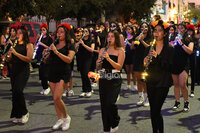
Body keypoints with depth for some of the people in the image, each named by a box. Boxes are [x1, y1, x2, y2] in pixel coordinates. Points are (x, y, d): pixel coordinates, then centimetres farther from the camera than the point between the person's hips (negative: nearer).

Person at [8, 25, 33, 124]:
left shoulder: (28, 45, -3)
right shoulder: (15, 45, 15)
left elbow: (29, 59, -15)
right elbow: (10, 59, 16)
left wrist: (16, 53, -19)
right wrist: (10, 52, -5)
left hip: (23, 70, -6)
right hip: (14, 70, 6)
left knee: (18, 90, -21)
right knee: (14, 92, 6)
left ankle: (24, 113, -4)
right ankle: (18, 115, 15)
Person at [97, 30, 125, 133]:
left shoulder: (120, 51, 1)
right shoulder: (103, 50, 13)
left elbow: (119, 67, -10)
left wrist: (108, 58, -20)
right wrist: (99, 62, -10)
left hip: (115, 79, -4)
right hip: (103, 79, 4)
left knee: (110, 103, -15)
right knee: (103, 104, 3)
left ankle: (115, 123, 12)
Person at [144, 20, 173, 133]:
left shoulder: (169, 49, -4)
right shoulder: (150, 48, 8)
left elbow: (169, 67, -13)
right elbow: (146, 66, 12)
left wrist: (157, 57, -23)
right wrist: (146, 62, -10)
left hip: (163, 83, -4)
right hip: (151, 82, 4)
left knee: (156, 111, -10)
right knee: (153, 110, 9)